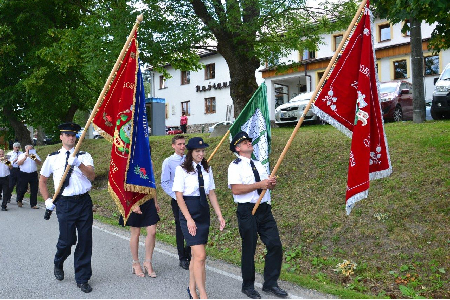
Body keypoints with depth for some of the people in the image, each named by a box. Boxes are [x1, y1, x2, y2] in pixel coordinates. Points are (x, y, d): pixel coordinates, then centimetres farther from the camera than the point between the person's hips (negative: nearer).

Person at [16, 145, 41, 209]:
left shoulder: (35, 155, 14)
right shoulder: (22, 155, 9)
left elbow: (40, 163, 1)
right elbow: (19, 163, -7)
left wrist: (34, 158, -15)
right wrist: (25, 158, -18)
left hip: (33, 174, 2)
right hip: (24, 174, -2)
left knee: (34, 190, -1)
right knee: (22, 189, 3)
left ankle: (33, 204, 4)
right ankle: (19, 201, 29)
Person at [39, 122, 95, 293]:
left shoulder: (84, 156, 6)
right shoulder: (52, 158, 8)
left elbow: (92, 176, -10)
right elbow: (42, 181, 17)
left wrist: (79, 164, -26)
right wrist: (47, 200, 6)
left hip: (84, 202, 1)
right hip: (65, 203, -1)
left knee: (85, 241, 3)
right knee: (67, 239, -1)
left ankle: (82, 279, 17)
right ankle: (58, 265, 35)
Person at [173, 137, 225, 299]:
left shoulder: (206, 169, 9)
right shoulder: (182, 169, -8)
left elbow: (212, 193, 11)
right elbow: (179, 196, -11)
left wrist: (219, 215, 6)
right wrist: (189, 219, -17)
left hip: (204, 212, 6)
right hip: (189, 212, -5)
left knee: (196, 254, 13)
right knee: (200, 255, -10)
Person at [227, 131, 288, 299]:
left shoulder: (258, 164, 16)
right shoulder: (235, 166, -6)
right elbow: (235, 189, -19)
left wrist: (271, 184, -2)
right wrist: (259, 185, -20)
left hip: (265, 210, 6)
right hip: (247, 211, -6)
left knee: (275, 246, 3)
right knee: (249, 250, 5)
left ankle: (270, 284, 19)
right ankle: (248, 286, 24)